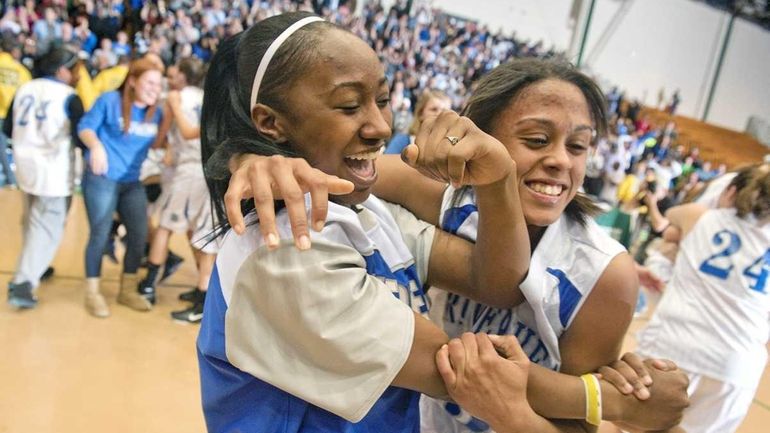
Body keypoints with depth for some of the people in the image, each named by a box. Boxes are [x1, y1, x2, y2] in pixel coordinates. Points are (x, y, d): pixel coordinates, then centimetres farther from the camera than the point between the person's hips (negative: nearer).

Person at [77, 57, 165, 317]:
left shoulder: (156, 112, 5)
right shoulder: (110, 100, -9)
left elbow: (157, 141, 16)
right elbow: (85, 127, -11)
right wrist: (96, 145, -29)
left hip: (132, 182, 5)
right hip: (101, 178, -5)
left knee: (139, 235, 5)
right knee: (100, 235, -1)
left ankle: (128, 290, 23)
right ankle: (92, 293, 15)